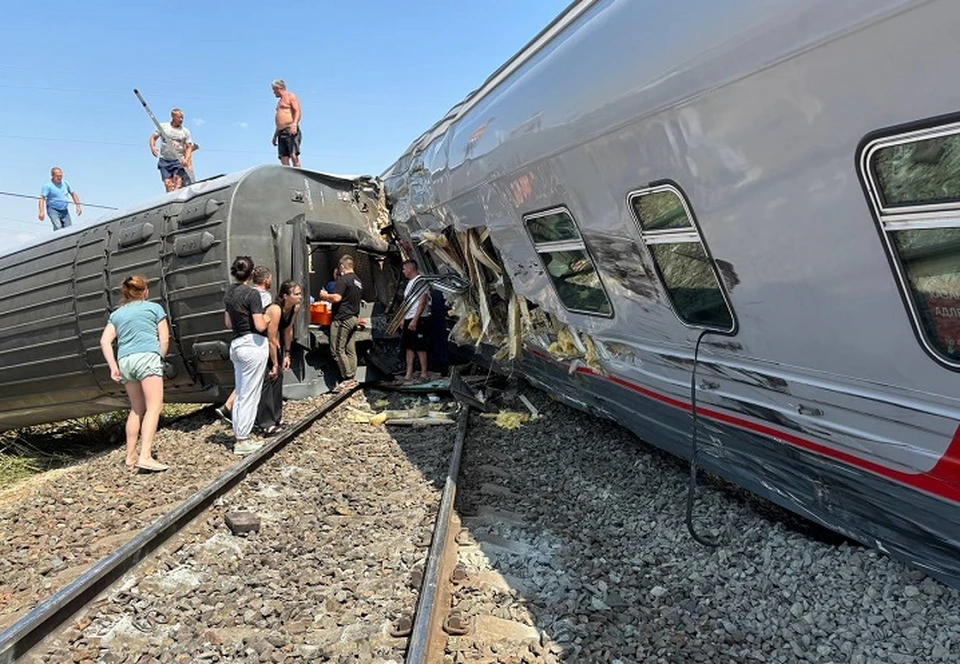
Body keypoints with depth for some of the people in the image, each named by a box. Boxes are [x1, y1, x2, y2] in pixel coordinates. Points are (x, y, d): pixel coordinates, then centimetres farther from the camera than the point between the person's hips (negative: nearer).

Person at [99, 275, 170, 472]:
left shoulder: (116, 314, 22)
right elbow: (164, 339, 5)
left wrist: (113, 366, 4)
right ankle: (145, 456, -23)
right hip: (148, 356, -5)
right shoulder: (154, 308, 13)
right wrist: (159, 359, 17)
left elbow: (105, 341, 9)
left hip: (125, 360, 5)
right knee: (154, 407, -11)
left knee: (137, 409, 16)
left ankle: (131, 455, 19)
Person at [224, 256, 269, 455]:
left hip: (236, 344, 8)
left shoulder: (229, 293, 9)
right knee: (250, 395, -1)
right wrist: (266, 318, 1)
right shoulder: (252, 294, -15)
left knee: (240, 393, 16)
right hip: (253, 344, -8)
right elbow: (260, 326, -18)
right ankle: (242, 441, 4)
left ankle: (239, 435, 23)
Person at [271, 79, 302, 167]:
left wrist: (294, 124, -26)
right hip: (281, 133, 8)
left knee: (293, 155, -20)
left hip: (291, 131, -8)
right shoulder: (280, 101, 29)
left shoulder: (290, 96, 4)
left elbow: (298, 112, -10)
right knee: (284, 159, -4)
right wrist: (275, 135, 26)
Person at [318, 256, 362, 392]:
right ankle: (352, 379, 12)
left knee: (338, 350, -6)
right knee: (350, 350, 10)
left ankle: (347, 378, -7)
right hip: (353, 318, 9)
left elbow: (336, 298, -21)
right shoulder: (358, 281, 16)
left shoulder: (343, 279, -12)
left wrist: (324, 296, -5)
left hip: (342, 318, -9)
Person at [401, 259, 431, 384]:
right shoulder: (410, 282, 17)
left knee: (420, 348, -5)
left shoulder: (420, 281, -13)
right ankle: (409, 375, 14)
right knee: (409, 347, 10)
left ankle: (424, 375, 2)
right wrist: (404, 318, 19)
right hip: (408, 320, 10)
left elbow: (422, 302, -19)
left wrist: (415, 320, -23)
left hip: (418, 320, -10)